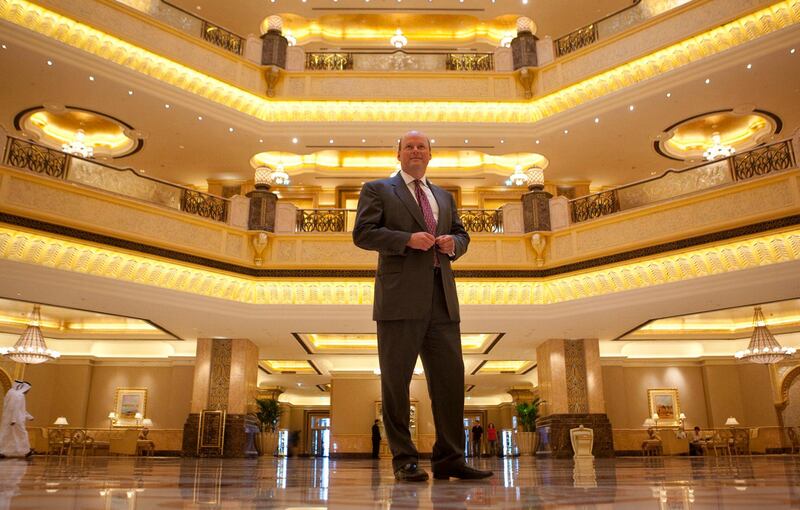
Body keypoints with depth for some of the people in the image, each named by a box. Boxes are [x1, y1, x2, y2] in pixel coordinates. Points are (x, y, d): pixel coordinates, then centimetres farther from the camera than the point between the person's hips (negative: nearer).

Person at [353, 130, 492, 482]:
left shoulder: (445, 197, 25)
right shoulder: (377, 190, 9)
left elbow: (461, 234, 27)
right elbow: (362, 233, -2)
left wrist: (453, 243, 3)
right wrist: (407, 239, -14)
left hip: (442, 298, 5)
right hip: (400, 297, -5)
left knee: (450, 376, 3)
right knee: (396, 380, -1)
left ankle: (448, 459, 12)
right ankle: (404, 460, 9)